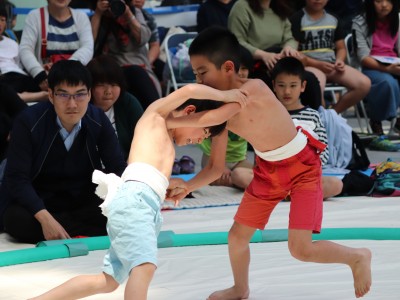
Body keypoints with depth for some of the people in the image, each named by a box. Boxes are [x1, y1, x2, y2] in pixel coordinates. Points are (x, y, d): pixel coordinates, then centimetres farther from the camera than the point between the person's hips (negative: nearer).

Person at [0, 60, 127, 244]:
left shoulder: (98, 120, -8)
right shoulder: (28, 122, -17)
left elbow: (118, 168, -5)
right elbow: (17, 178, -22)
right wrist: (45, 218, -37)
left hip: (83, 203, 3)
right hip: (36, 203, -2)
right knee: (17, 220, -36)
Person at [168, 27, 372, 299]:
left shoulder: (254, 88, -31)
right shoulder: (220, 109, -9)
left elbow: (212, 118, -46)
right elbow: (215, 169, -4)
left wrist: (170, 121, -33)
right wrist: (188, 186, -22)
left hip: (302, 165, -7)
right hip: (268, 168, 7)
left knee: (301, 249, -15)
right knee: (237, 236, 13)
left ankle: (358, 257, 11)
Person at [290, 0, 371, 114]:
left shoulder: (333, 19, 15)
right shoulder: (298, 19, -2)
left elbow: (341, 48, 20)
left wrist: (340, 61, -4)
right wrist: (318, 64, -16)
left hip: (331, 65, 6)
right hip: (309, 65, -5)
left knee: (364, 84, -18)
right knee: (317, 85, -41)